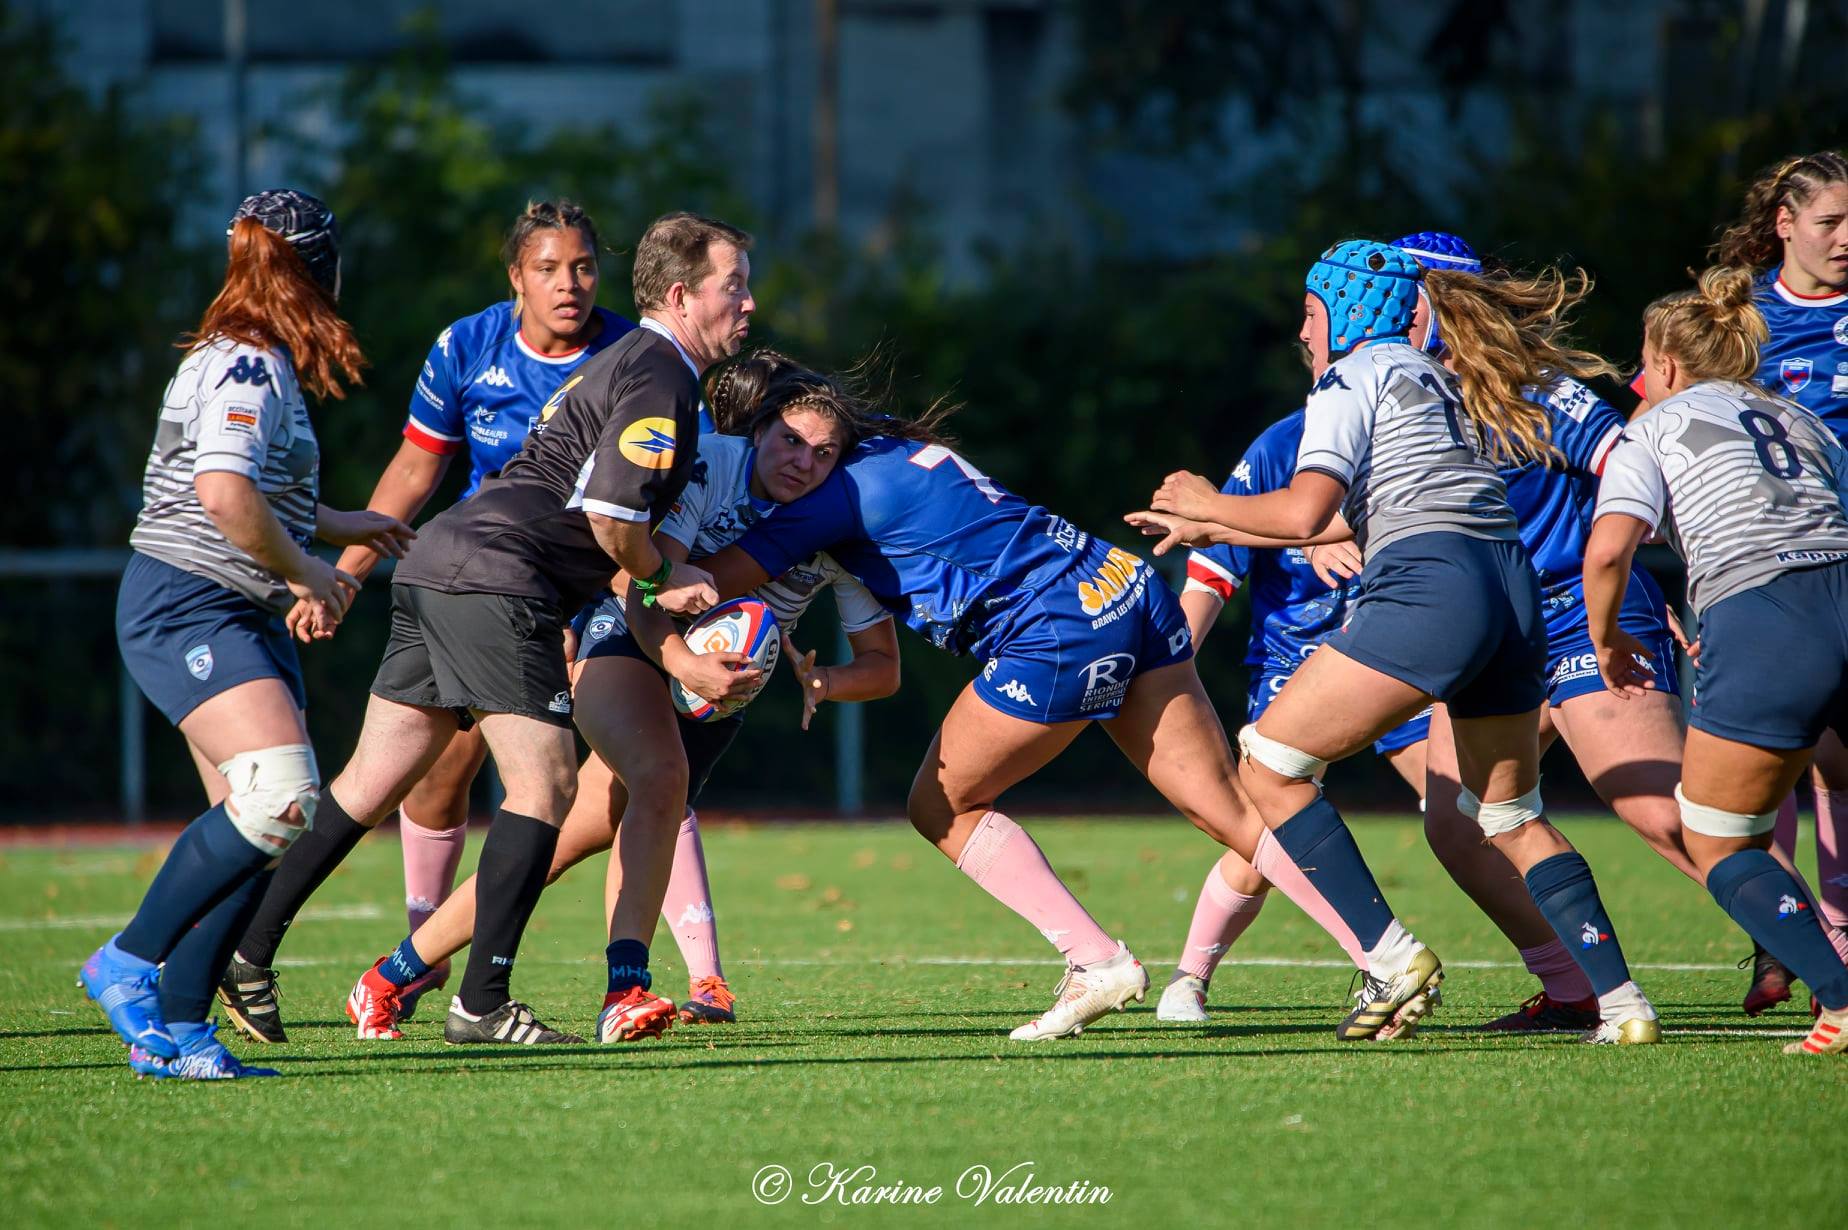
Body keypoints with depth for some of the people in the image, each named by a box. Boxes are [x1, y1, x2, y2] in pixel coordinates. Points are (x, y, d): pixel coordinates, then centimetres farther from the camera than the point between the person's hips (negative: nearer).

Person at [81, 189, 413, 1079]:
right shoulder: (245, 368, -13)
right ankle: (130, 964, -13)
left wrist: (342, 526, 42)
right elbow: (225, 495, -27)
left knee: (255, 823, 0)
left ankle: (177, 1026, 0)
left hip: (247, 621, 10)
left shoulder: (260, 365, 19)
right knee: (280, 794, -23)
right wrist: (306, 575, -15)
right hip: (185, 609, -10)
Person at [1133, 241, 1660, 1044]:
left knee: (1269, 762, 1)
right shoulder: (1439, 378, 28)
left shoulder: (1353, 377, 3)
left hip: (1429, 587, -9)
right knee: (1512, 818, 18)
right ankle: (1620, 1002, 5)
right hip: (1512, 594, 9)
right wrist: (1214, 529, 34)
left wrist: (1211, 505, 8)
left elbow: (1304, 512, -10)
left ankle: (1392, 957, -9)